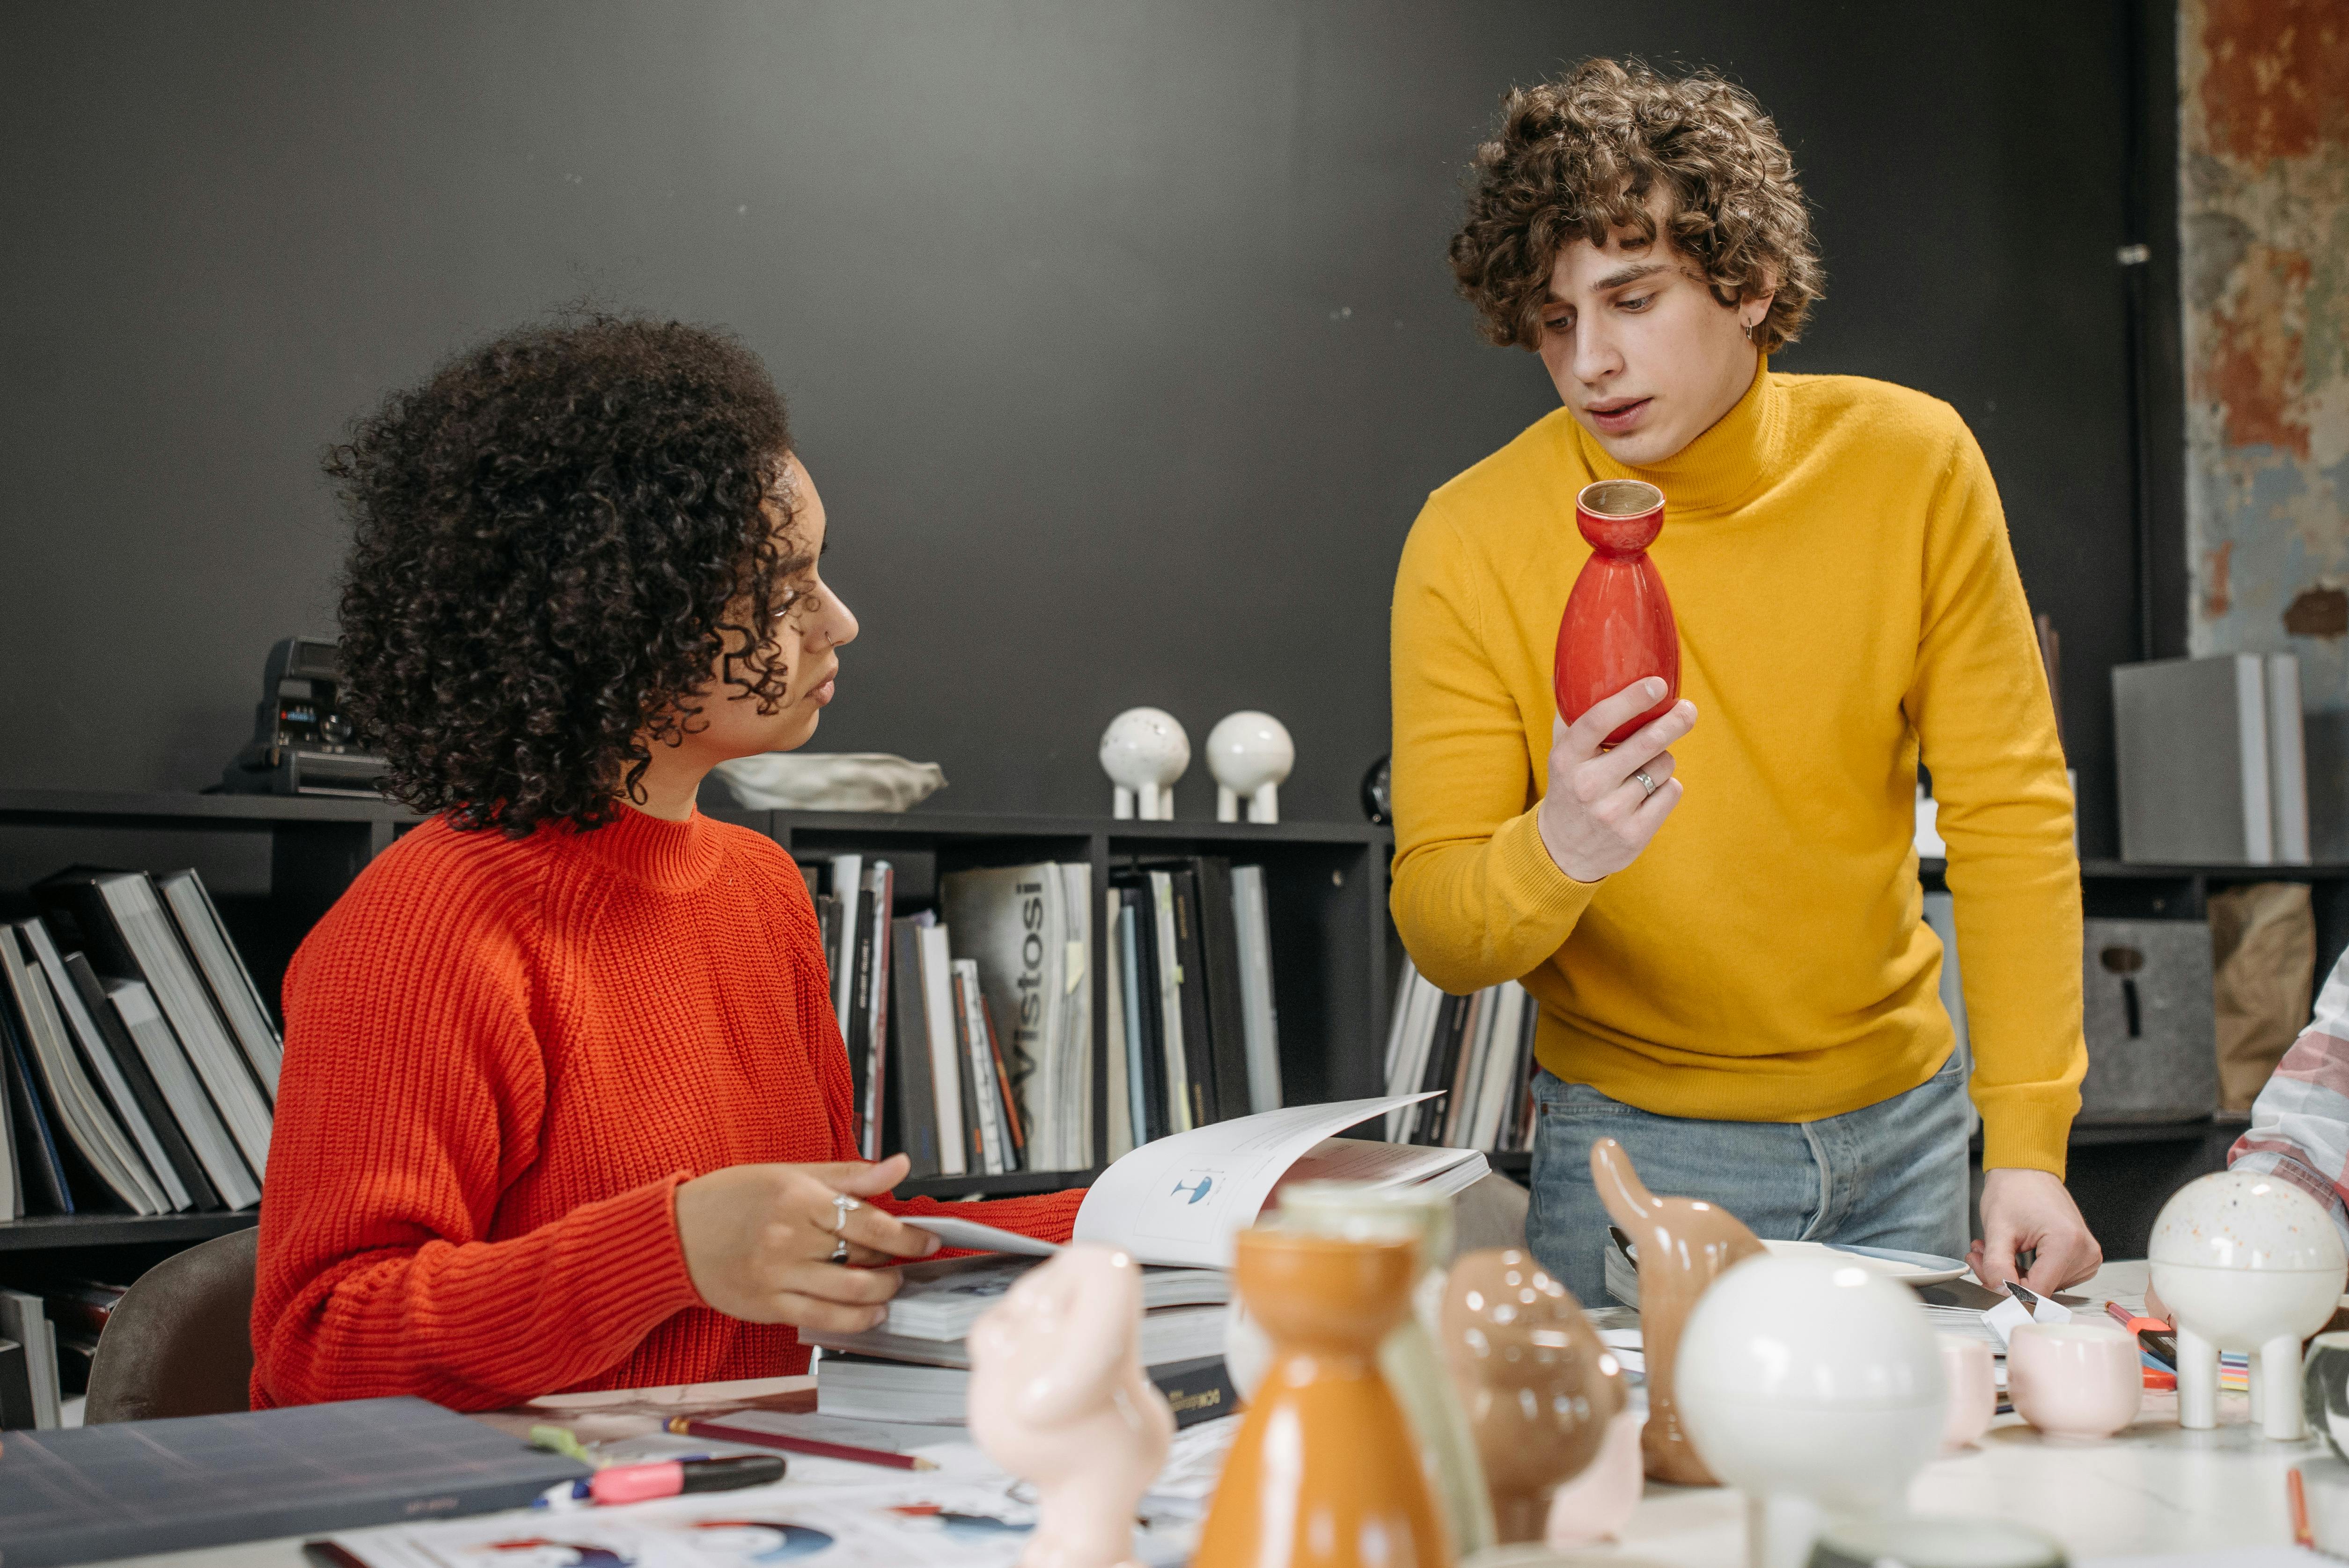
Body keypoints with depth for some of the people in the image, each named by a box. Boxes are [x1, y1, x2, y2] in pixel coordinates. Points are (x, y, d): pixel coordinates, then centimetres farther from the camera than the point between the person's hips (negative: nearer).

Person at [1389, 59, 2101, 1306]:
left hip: (1901, 1123, 3)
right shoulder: (1471, 541, -16)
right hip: (1635, 1155, -2)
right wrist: (1553, 855, -37)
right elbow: (1435, 932, -14)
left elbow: (2010, 808, -5)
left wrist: (2027, 1142, -11)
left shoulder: (1910, 463, -9)